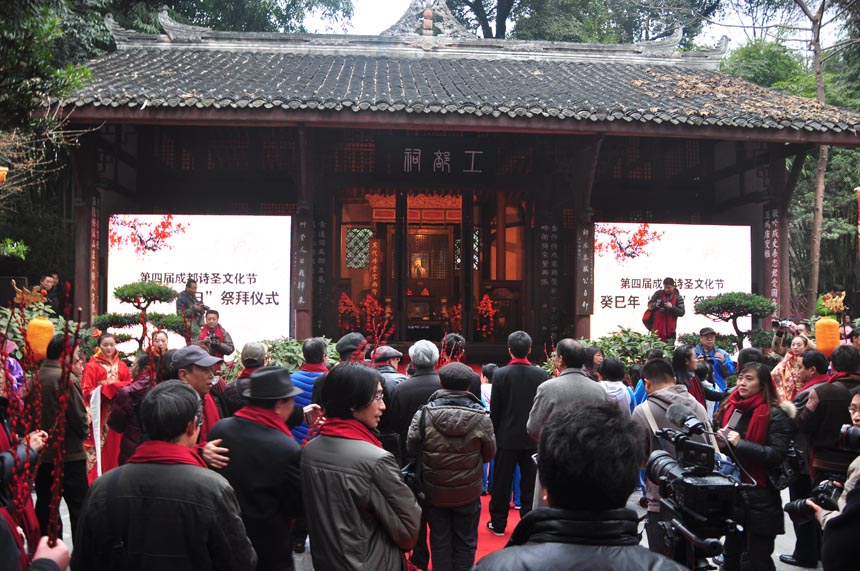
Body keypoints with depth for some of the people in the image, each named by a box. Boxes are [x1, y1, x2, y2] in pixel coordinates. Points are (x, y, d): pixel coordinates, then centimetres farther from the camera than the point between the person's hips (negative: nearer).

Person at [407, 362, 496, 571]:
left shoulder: (424, 414, -16)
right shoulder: (481, 416, -15)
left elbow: (411, 448, -7)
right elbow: (489, 453, -3)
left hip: (434, 490, 1)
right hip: (468, 491, 0)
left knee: (440, 540, 16)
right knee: (466, 541, 16)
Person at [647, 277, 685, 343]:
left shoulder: (678, 297, 1)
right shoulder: (658, 293, 4)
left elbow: (681, 313, -3)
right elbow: (650, 305, 7)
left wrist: (672, 307, -18)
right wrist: (656, 305, -15)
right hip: (657, 328, 1)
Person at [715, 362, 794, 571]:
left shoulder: (775, 413, -10)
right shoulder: (729, 408, 8)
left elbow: (777, 454, -19)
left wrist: (741, 444, -22)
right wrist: (721, 443, 0)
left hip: (760, 495, -6)